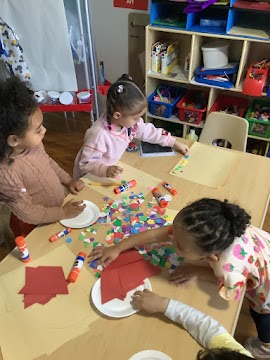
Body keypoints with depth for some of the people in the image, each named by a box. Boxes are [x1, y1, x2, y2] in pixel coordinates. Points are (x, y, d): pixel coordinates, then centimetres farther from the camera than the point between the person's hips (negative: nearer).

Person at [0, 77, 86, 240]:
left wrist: (68, 180, -1)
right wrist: (63, 213, -23)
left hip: (57, 207, 6)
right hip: (34, 227, -6)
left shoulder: (33, 144, -17)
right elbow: (27, 212, -27)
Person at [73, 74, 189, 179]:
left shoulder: (128, 120, -12)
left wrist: (174, 142, 4)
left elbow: (148, 131, 3)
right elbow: (86, 163, -29)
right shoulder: (99, 135, -35)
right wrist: (105, 170, -46)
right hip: (90, 177, -6)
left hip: (112, 170, 6)